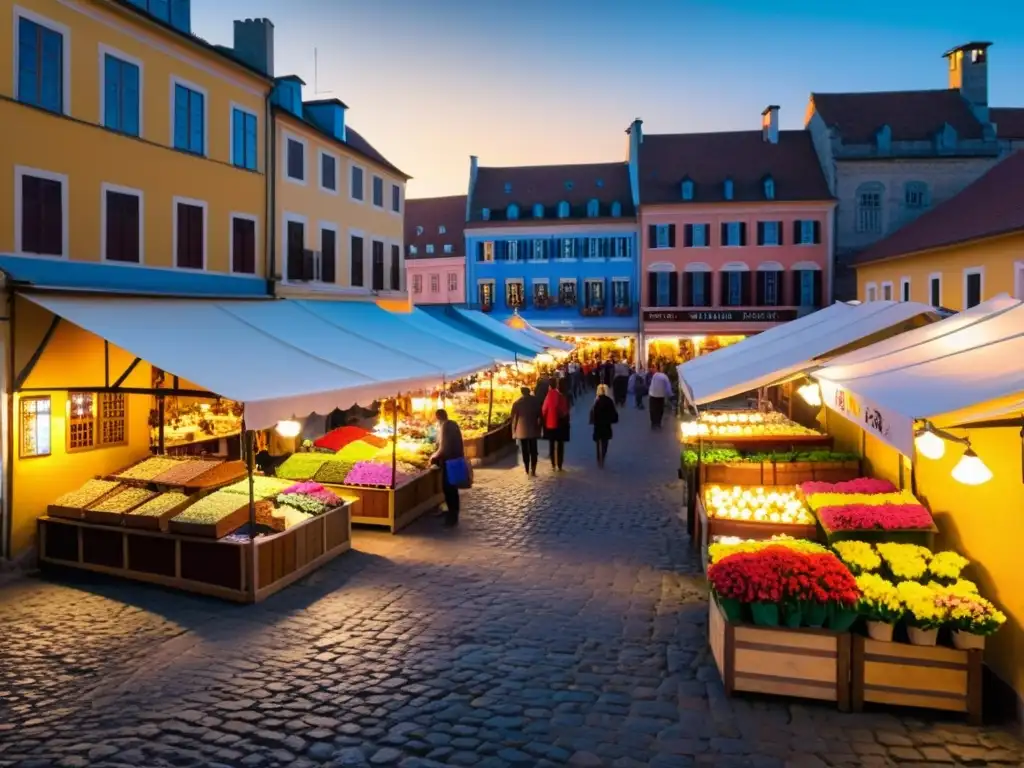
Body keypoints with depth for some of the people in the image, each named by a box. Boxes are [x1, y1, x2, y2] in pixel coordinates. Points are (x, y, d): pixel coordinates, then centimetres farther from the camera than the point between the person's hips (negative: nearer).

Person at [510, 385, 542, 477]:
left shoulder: (517, 403, -7)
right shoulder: (536, 401, -3)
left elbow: (514, 419, -5)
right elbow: (539, 416, 1)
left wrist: (514, 432, 3)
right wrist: (539, 429, 10)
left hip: (522, 431, -1)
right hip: (533, 430, 1)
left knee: (525, 452, 7)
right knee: (533, 451, 9)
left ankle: (527, 472, 6)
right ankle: (532, 471, -2)